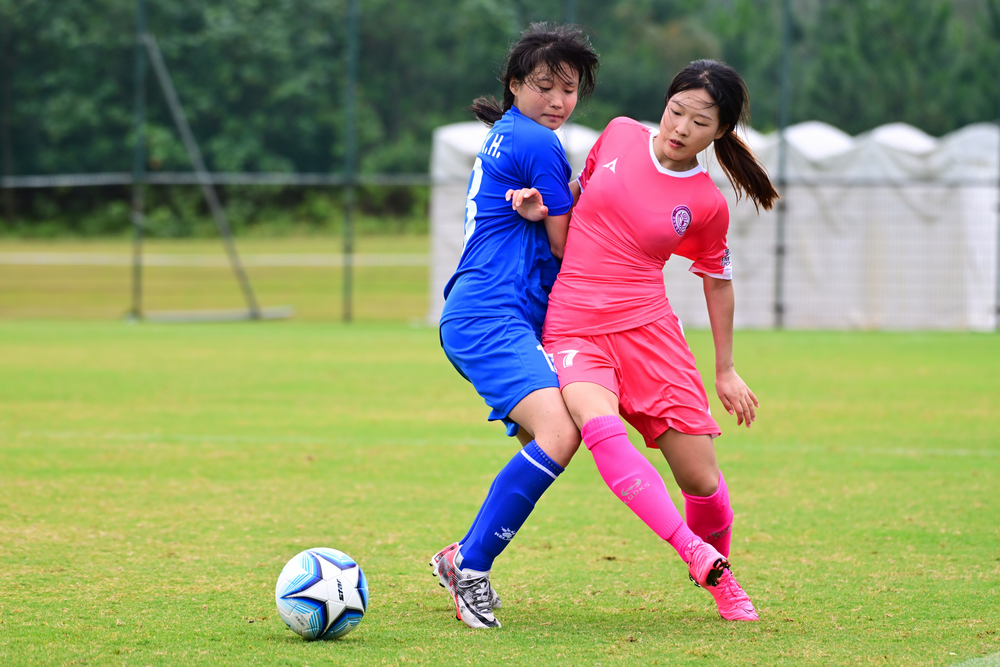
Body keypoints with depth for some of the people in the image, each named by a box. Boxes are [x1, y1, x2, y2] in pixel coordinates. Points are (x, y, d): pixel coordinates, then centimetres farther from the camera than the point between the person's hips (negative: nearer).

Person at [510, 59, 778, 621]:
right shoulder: (620, 135, 2)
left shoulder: (707, 206, -1)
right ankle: (693, 552, -37)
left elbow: (718, 280, 14)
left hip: (649, 331, 0)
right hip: (572, 331, 0)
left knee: (702, 479, -5)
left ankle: (720, 578, 25)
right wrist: (540, 209, 1)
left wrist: (725, 370, 17)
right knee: (600, 426, -32)